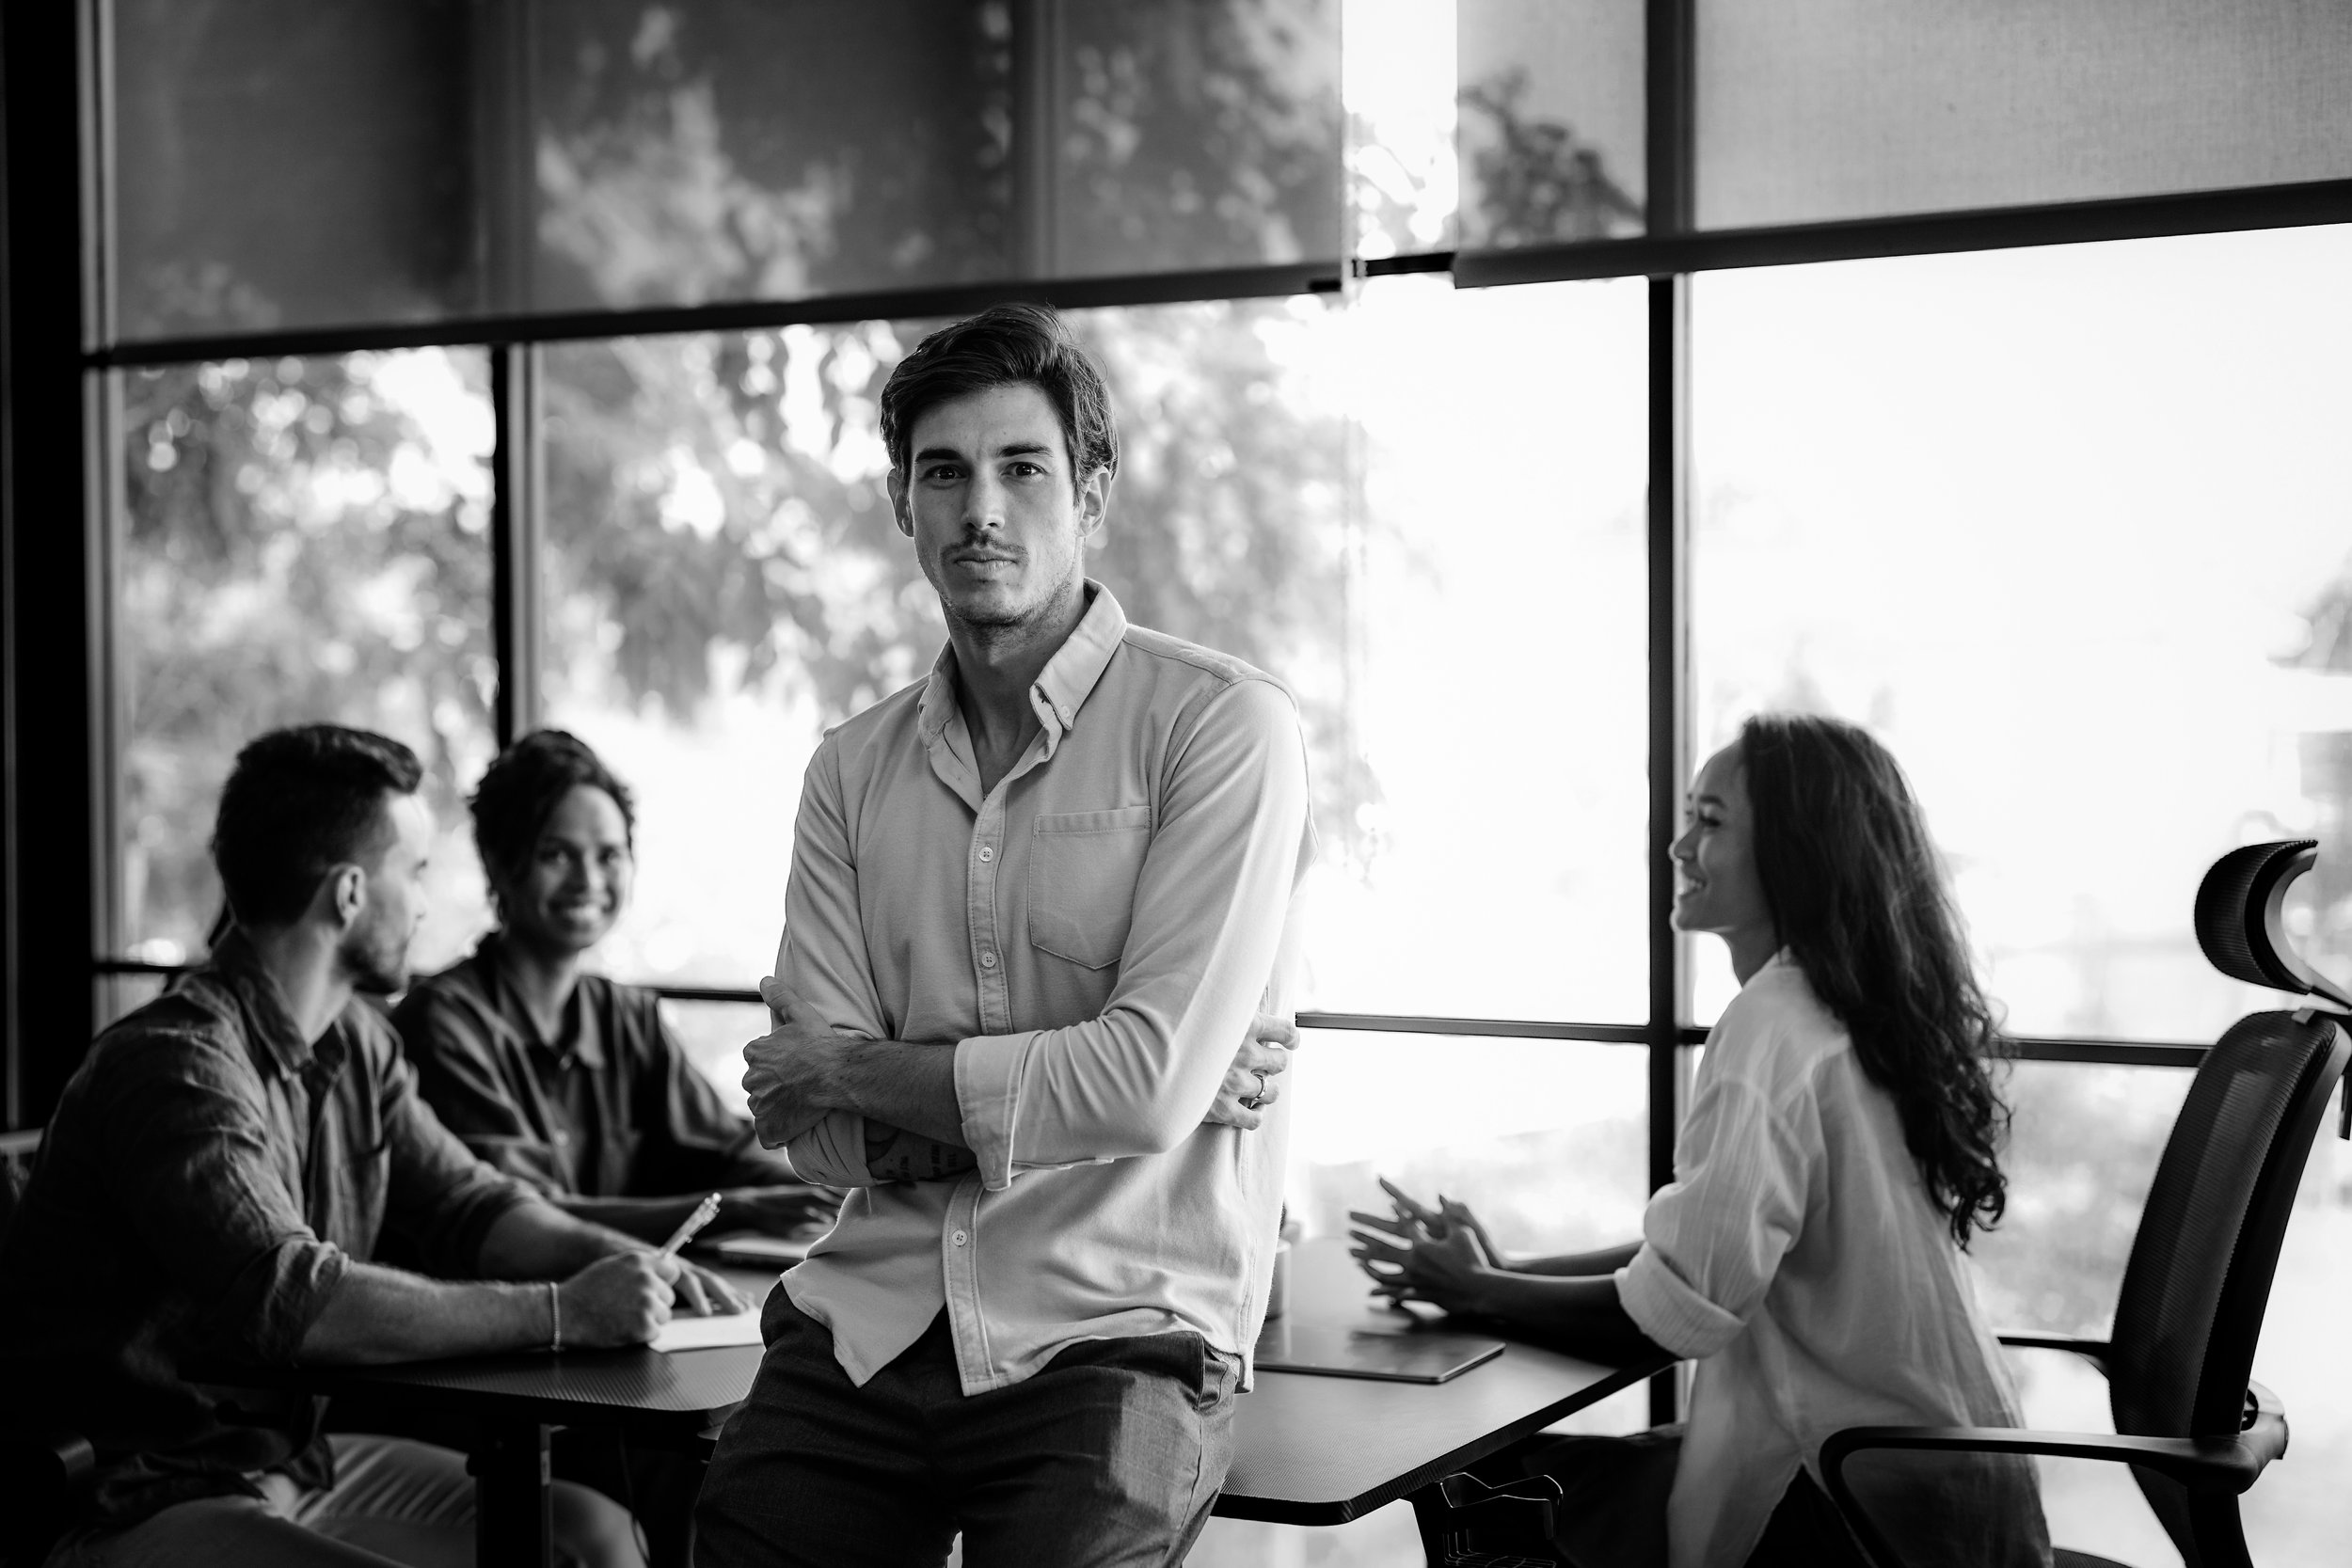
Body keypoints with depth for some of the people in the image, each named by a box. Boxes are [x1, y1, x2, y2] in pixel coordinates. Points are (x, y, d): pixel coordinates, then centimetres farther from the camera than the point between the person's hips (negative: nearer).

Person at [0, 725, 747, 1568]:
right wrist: (560, 1313, -29)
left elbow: (464, 1200, 15)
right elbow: (289, 1300, -33)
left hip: (293, 1457, 9)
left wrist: (616, 1258, -5)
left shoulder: (355, 1041, 7)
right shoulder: (177, 1064, -22)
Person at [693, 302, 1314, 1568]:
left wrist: (854, 1071, -4)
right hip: (868, 1318, 4)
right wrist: (1060, 1087, -11)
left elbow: (1153, 1089, -15)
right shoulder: (854, 770, 10)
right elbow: (821, 1139, 3)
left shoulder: (1221, 726, -5)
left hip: (1113, 1331, -4)